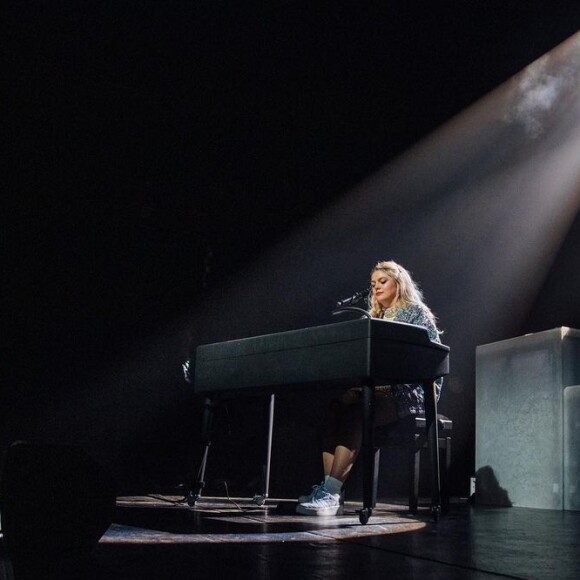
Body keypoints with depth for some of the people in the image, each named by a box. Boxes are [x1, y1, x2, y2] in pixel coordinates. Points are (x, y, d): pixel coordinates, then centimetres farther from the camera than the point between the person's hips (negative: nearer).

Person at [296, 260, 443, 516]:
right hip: (380, 389, 6)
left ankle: (330, 493, -36)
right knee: (337, 405, -22)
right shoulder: (376, 317, 25)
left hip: (410, 392, -6)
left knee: (353, 411, -31)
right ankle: (330, 493, -30)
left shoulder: (416, 312, 4)